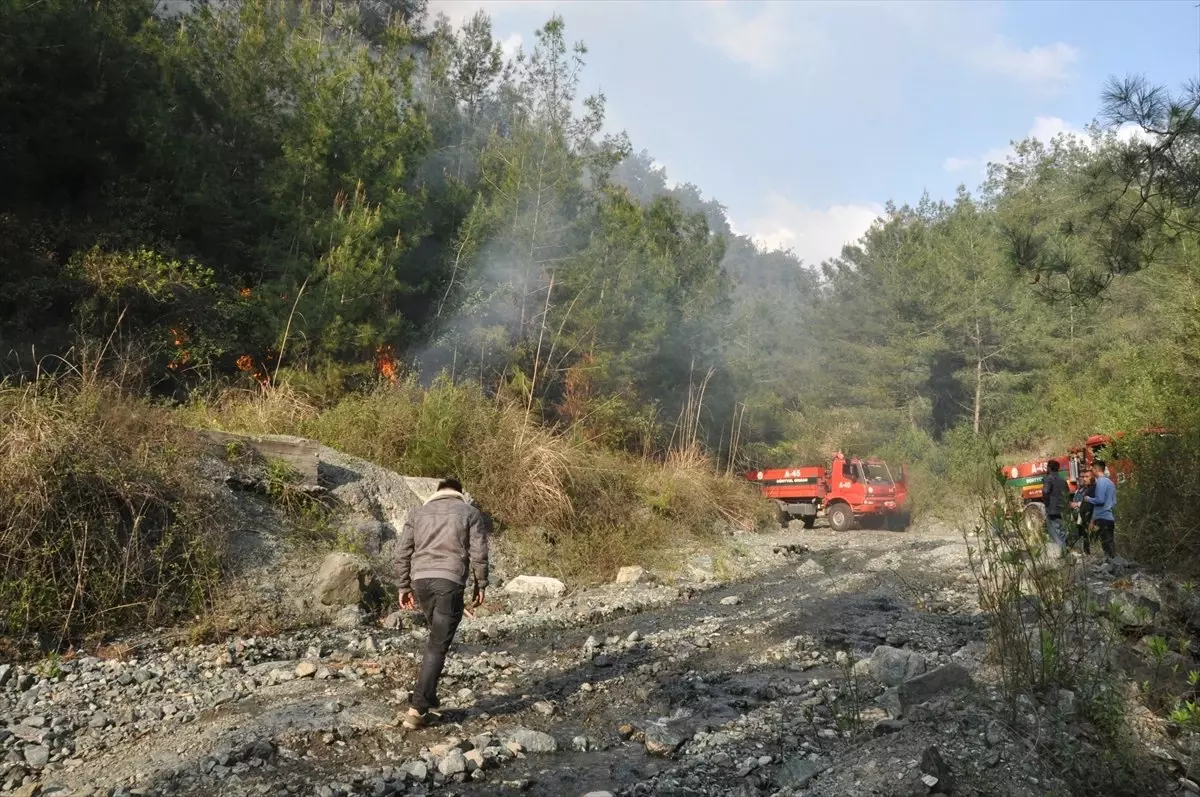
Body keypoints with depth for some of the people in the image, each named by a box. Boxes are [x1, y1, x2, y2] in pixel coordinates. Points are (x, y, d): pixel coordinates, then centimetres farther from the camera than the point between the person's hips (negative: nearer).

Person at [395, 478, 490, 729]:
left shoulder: (418, 512, 17)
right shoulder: (470, 513, 9)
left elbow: (402, 553, 12)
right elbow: (479, 554, 1)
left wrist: (404, 587, 17)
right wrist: (480, 585, 9)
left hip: (421, 580, 4)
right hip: (450, 582, -4)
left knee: (437, 637, 22)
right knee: (438, 645, -2)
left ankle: (428, 696, 22)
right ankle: (418, 707, -7)